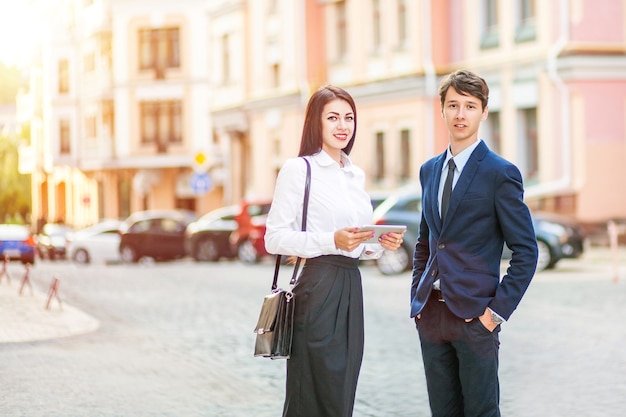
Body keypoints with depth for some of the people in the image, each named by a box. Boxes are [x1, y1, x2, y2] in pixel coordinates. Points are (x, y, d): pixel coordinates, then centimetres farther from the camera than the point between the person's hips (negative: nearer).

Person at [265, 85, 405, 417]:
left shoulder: (357, 175, 16)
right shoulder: (298, 169, -5)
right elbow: (274, 239, -10)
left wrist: (381, 245, 2)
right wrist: (332, 241, -19)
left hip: (351, 286, 7)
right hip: (318, 287, -7)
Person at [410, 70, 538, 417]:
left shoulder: (501, 173, -6)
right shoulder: (429, 171, 13)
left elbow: (526, 251, -7)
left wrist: (499, 309, -13)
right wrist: (417, 297, 11)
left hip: (474, 314, -6)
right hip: (431, 312, 6)